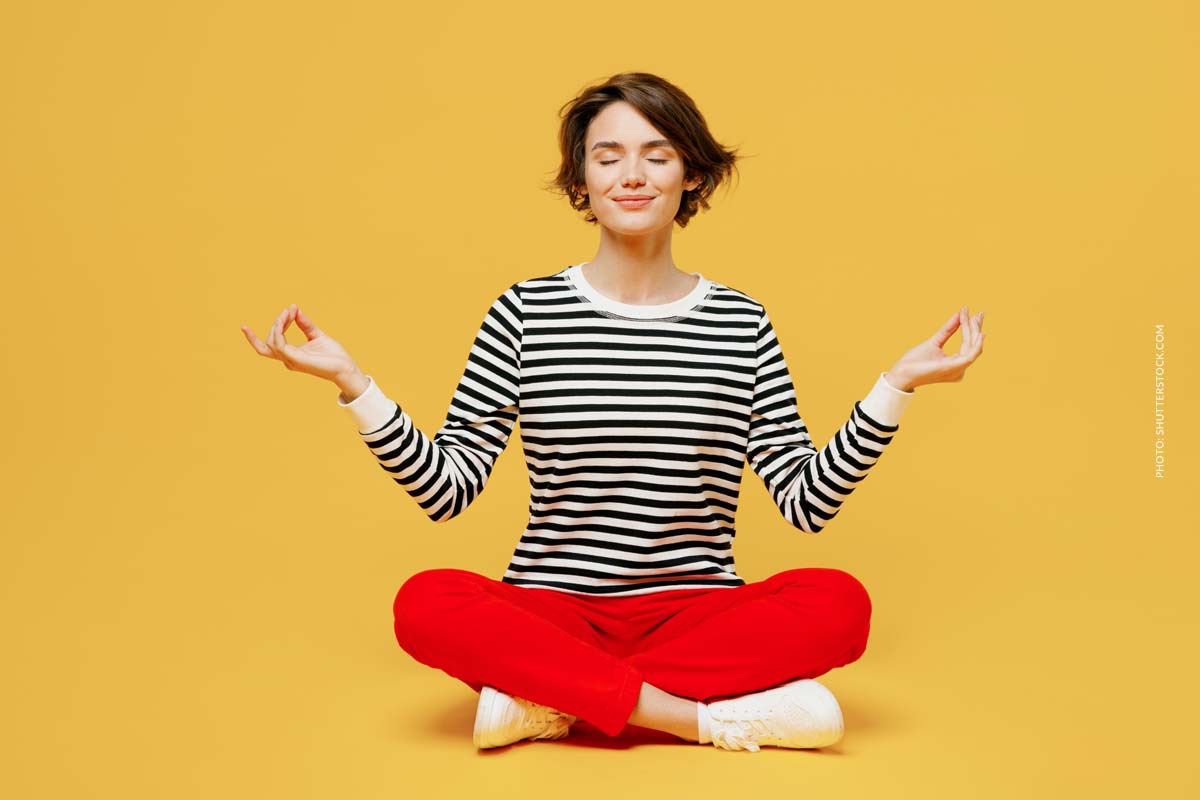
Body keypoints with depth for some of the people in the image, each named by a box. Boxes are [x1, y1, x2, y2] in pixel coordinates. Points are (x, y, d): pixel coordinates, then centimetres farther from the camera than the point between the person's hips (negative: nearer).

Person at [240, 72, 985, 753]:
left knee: (838, 603, -26)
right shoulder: (524, 313, 0)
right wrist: (351, 381, -11)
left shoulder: (742, 324, 2)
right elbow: (448, 490, -3)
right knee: (427, 603, -30)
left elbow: (807, 503, -1)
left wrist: (896, 385, -8)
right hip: (550, 611, -1)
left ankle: (548, 698, -21)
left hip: (697, 615, 1)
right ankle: (719, 715, -25)